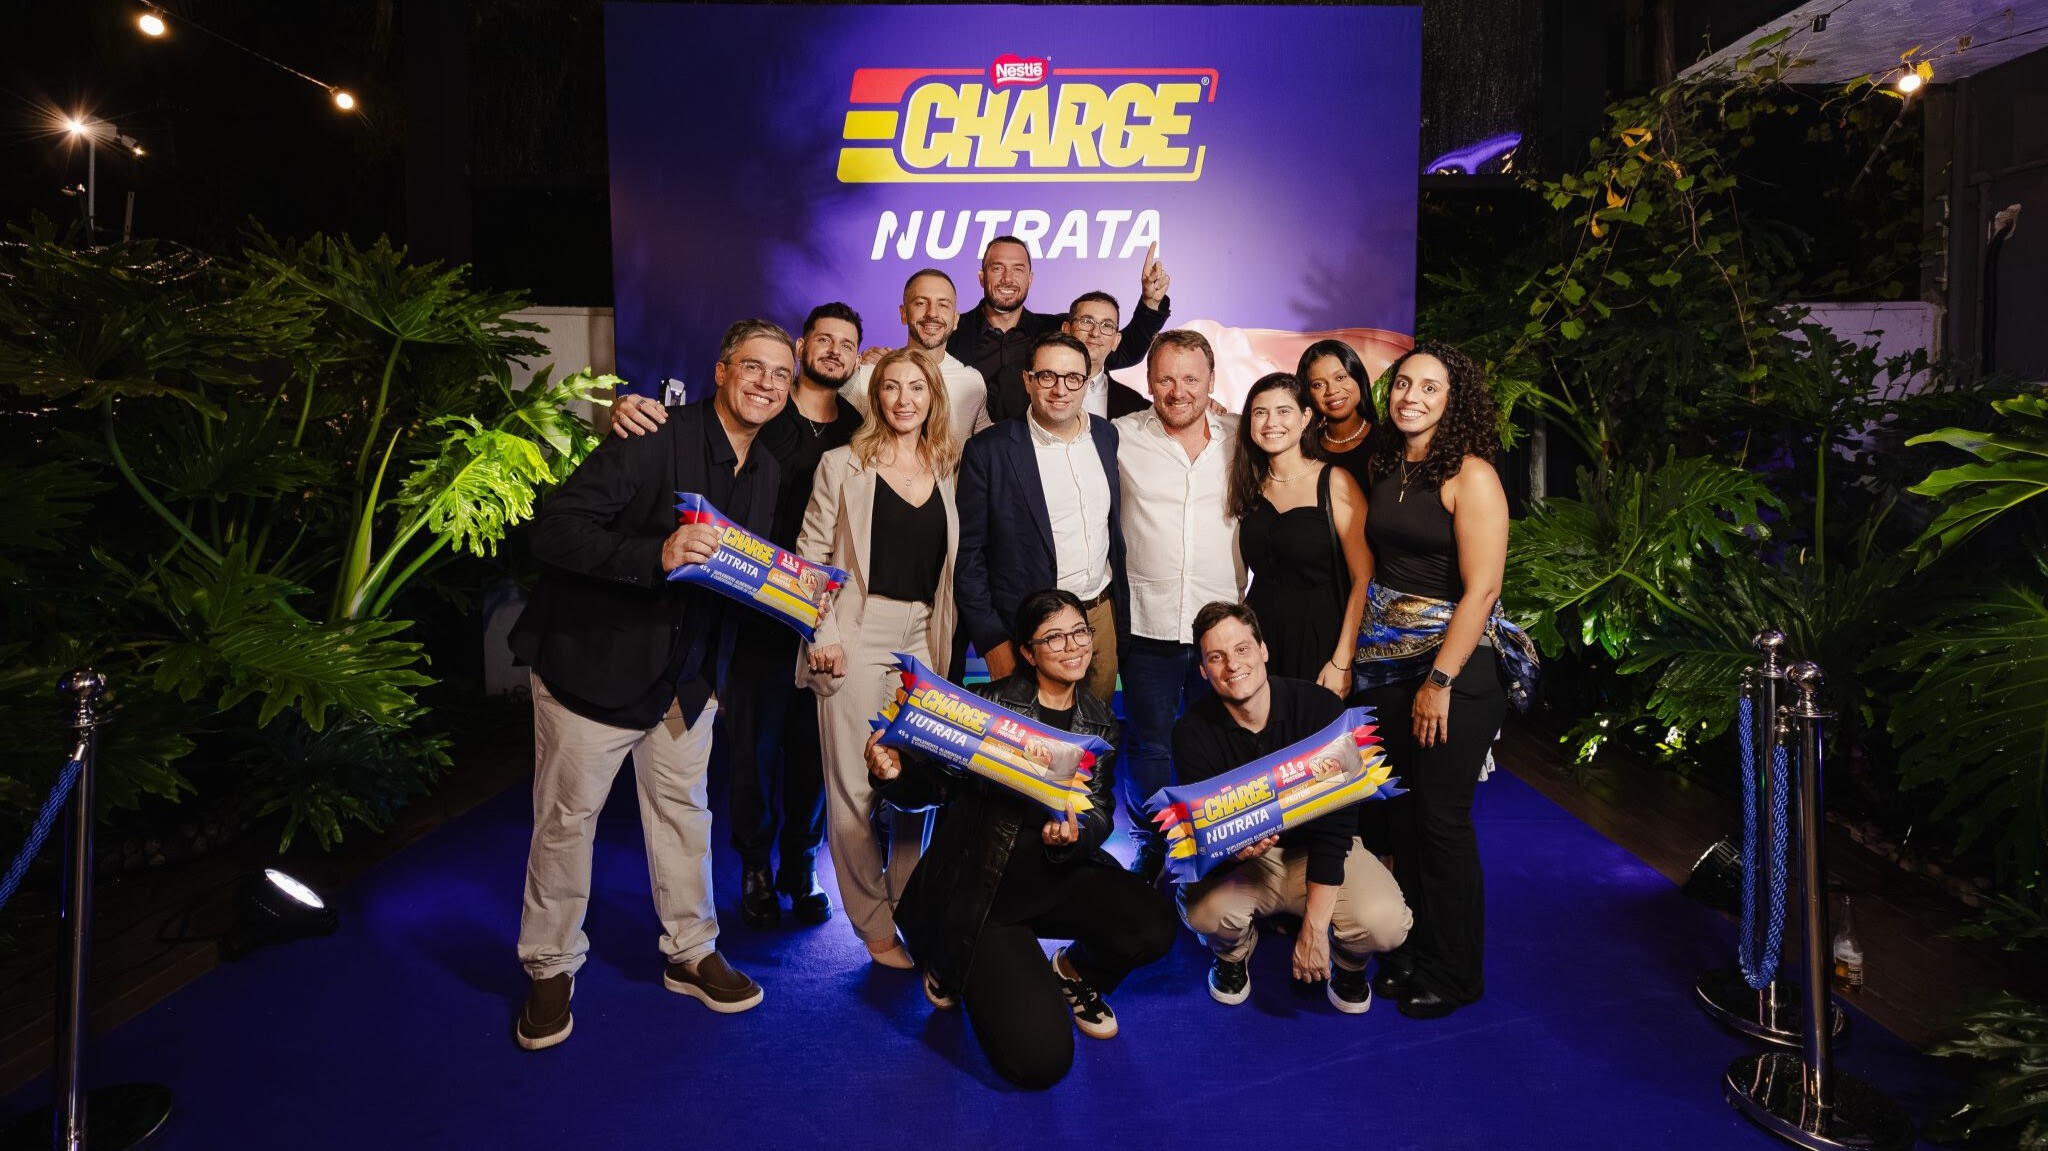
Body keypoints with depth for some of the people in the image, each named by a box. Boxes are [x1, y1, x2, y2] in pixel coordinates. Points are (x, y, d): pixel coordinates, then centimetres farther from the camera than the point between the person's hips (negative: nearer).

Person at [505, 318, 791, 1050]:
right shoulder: (655, 438, -21)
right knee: (566, 817, 8)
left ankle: (691, 953, 32)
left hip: (686, 673, 6)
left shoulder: (763, 473, 4)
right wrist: (657, 556, -39)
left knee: (683, 808, 16)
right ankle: (551, 970, 26)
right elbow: (554, 530, -27)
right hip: (594, 661, -6)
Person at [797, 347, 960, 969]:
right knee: (854, 787, 1)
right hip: (858, 638, -3)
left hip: (924, 639, 4)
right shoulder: (844, 465, 1)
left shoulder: (945, 470, 11)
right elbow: (811, 553, -1)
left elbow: (950, 563, 14)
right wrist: (822, 633, -10)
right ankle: (874, 926, 14)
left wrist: (946, 642, 7)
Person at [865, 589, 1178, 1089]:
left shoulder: (1100, 725, 5)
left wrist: (1075, 835, -23)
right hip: (979, 889, -5)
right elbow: (934, 786, -10)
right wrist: (895, 774, -33)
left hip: (1059, 875, 5)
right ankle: (955, 965, 16)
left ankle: (1074, 974, 12)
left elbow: (1100, 815, 1)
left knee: (1151, 927, -24)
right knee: (1039, 1059, -15)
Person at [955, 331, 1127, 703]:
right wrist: (992, 640, -12)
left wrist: (1123, 608, 12)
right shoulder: (989, 451, -11)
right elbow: (968, 553, -9)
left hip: (1103, 615, 5)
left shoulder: (1107, 436, 5)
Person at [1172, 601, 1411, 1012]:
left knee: (1386, 923, -29)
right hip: (1237, 859, 1)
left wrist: (1314, 928, -24)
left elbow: (1333, 823, -20)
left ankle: (1350, 962, 12)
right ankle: (1233, 955, 8)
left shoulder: (1321, 709, -19)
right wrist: (1234, 849, -40)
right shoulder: (1194, 731, -15)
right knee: (1204, 907, -32)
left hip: (1317, 850, 0)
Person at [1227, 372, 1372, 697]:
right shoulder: (1252, 485, 6)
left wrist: (1342, 663, -17)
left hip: (1318, 640, -4)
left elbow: (1363, 578, -13)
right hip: (1258, 636, 4)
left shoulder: (1335, 482, -10)